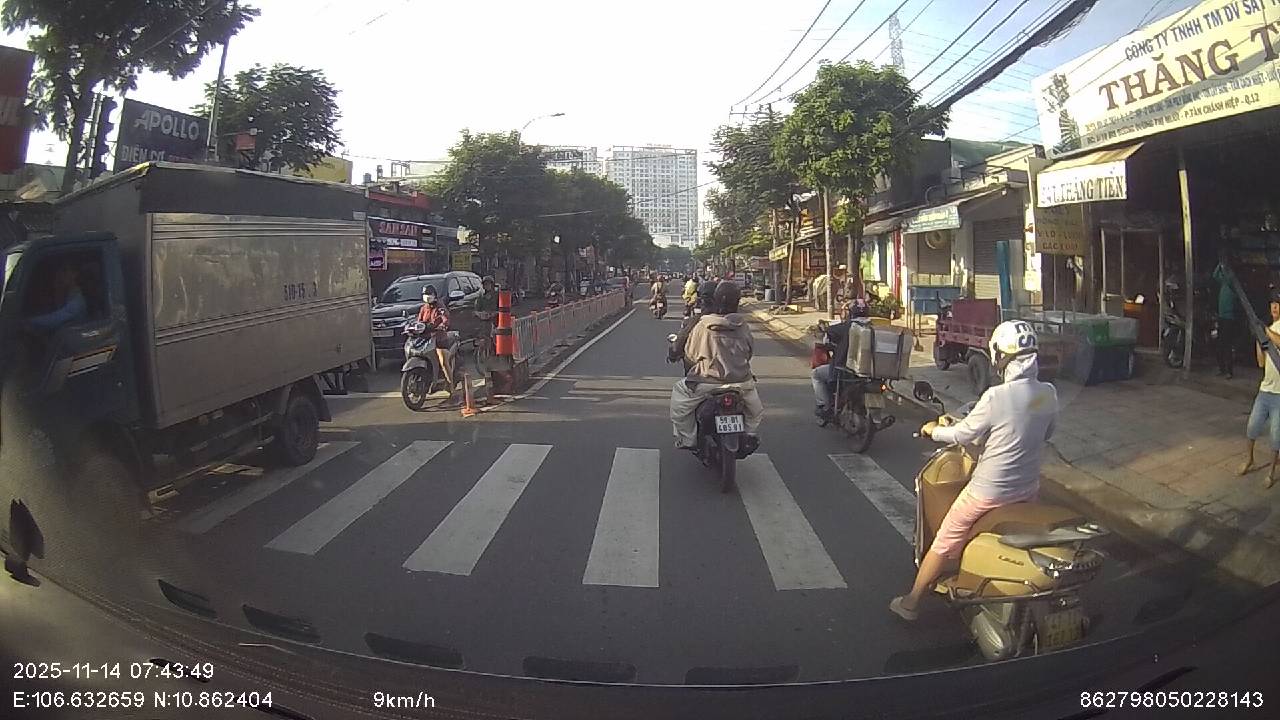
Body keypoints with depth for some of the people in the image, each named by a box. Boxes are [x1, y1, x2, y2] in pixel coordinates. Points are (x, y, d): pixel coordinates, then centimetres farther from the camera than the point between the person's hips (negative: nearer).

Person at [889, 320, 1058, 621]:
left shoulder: (996, 396, -25)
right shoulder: (1049, 394, -5)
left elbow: (964, 434, -13)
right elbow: (1045, 435, 11)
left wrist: (934, 430, 5)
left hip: (989, 491, -6)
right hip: (1029, 488, 6)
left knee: (944, 543, 8)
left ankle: (910, 602, 20)